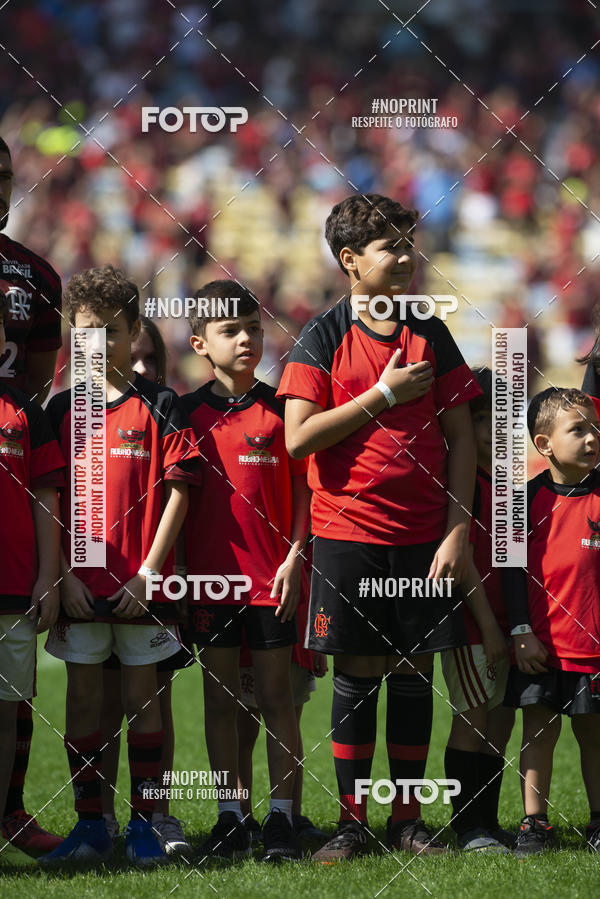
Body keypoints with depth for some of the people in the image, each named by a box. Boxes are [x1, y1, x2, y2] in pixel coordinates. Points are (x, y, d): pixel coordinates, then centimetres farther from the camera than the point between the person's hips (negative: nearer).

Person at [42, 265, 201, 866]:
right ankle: (89, 826, 10)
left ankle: (144, 824, 8)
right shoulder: (63, 409, 6)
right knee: (83, 696, 4)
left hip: (142, 584, -2)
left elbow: (176, 492, -3)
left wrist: (149, 572, -10)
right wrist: (64, 575, -4)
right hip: (80, 582, 2)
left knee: (141, 696, 2)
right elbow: (50, 500, 6)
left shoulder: (158, 405, 0)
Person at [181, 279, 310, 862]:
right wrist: (174, 571, 3)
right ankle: (230, 819, 10)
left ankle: (281, 818, 3)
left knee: (275, 695, 0)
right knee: (220, 697, 5)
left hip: (271, 578, -1)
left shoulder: (280, 411, 2)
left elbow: (302, 492, 3)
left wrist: (293, 558, -6)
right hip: (210, 578, 1)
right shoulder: (188, 414, 5)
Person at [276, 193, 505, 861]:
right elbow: (299, 437, -11)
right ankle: (351, 822, 8)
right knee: (357, 675, 0)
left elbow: (461, 436, 6)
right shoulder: (324, 337, -2)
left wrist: (457, 530, -1)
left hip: (423, 535, 2)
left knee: (414, 672, 4)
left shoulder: (430, 335, 6)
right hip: (347, 533, -2)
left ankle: (408, 820, 12)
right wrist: (383, 395, -12)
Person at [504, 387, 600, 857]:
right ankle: (535, 822, 11)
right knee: (539, 731, 4)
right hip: (541, 646, 0)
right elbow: (514, 567, 2)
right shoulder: (530, 499, -1)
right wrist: (521, 632, -4)